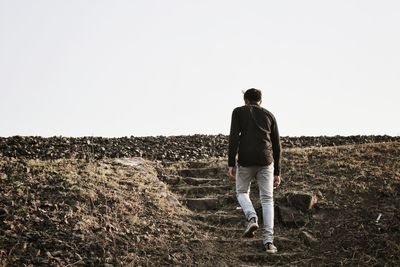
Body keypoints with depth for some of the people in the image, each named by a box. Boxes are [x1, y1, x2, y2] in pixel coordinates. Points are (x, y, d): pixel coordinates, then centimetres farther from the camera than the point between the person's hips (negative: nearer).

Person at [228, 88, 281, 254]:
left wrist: (231, 164, -5)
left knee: (242, 192, 22)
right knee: (267, 200, 5)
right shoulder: (269, 115, 18)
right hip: (266, 161, 2)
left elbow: (233, 137, -3)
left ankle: (252, 218, -7)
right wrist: (277, 172, 19)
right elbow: (276, 145, 15)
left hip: (245, 161, -1)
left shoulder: (238, 112, 10)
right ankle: (268, 241, -8)